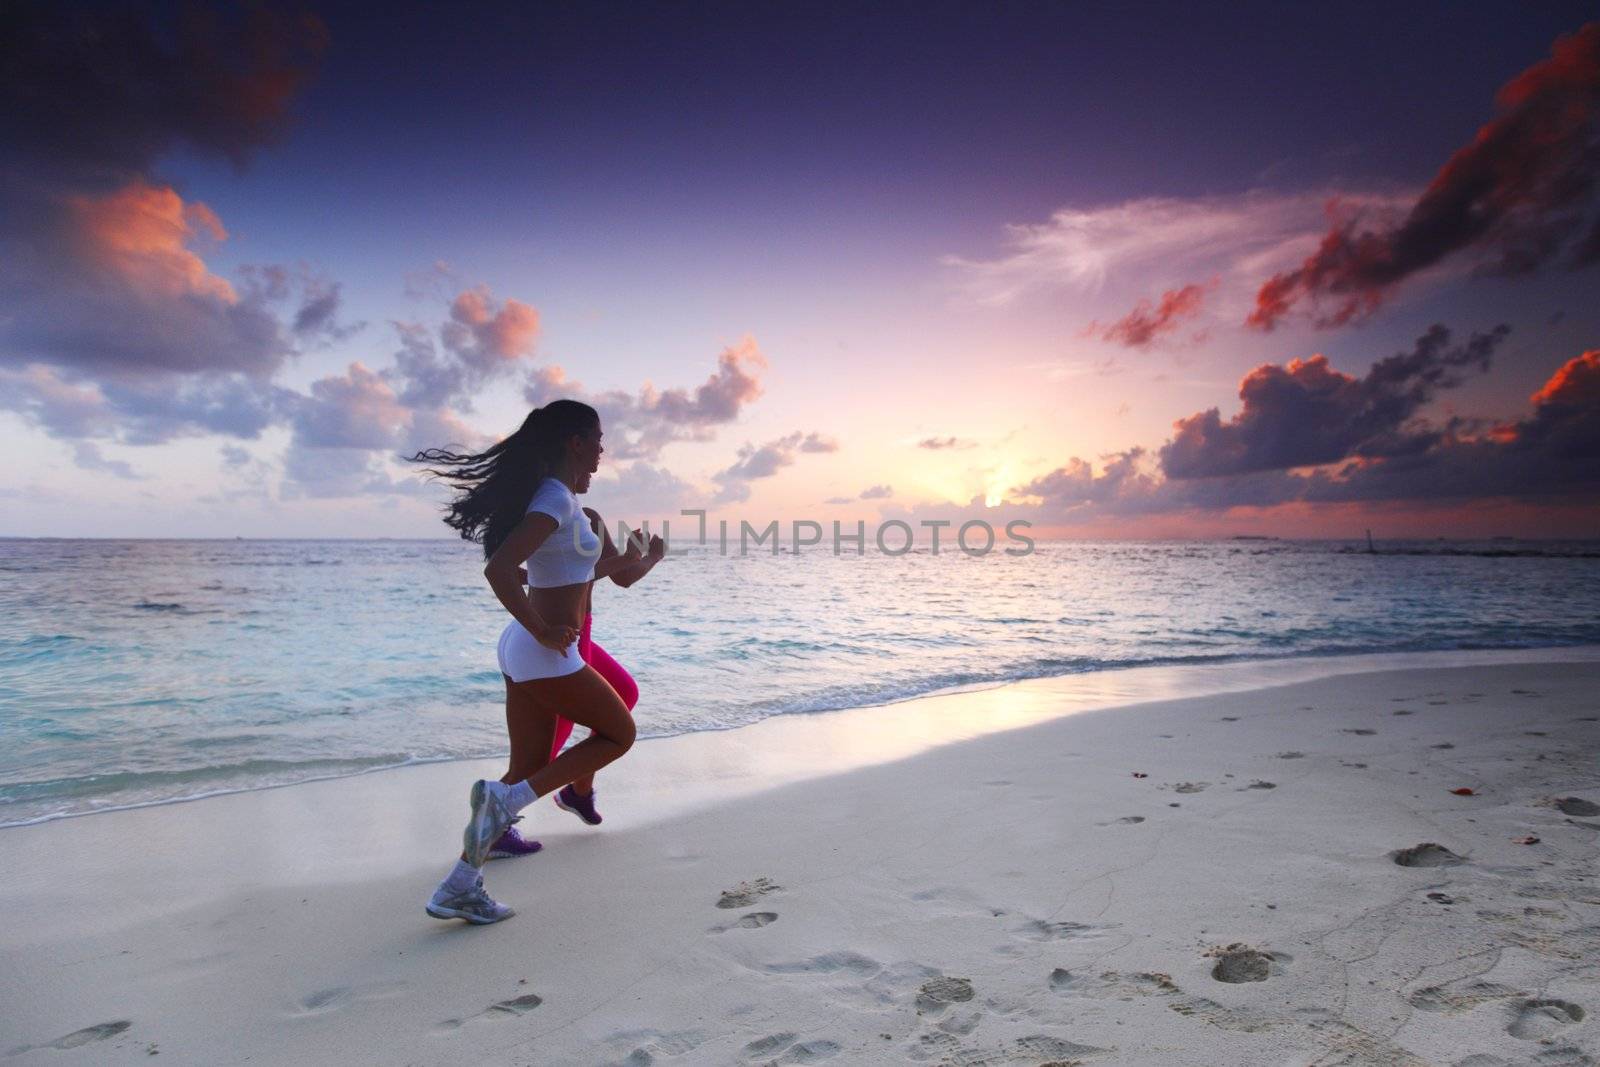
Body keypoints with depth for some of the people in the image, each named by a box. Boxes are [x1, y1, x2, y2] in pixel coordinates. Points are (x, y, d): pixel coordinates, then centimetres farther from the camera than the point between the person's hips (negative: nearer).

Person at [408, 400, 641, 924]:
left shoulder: (549, 496, 13)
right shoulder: (558, 499, -17)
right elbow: (498, 570, -30)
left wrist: (621, 561, 29)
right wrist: (543, 631, -20)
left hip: (519, 649, 9)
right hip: (546, 656, -9)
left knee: (528, 770, 15)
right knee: (618, 734, 10)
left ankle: (459, 888, 21)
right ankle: (505, 799, -1)